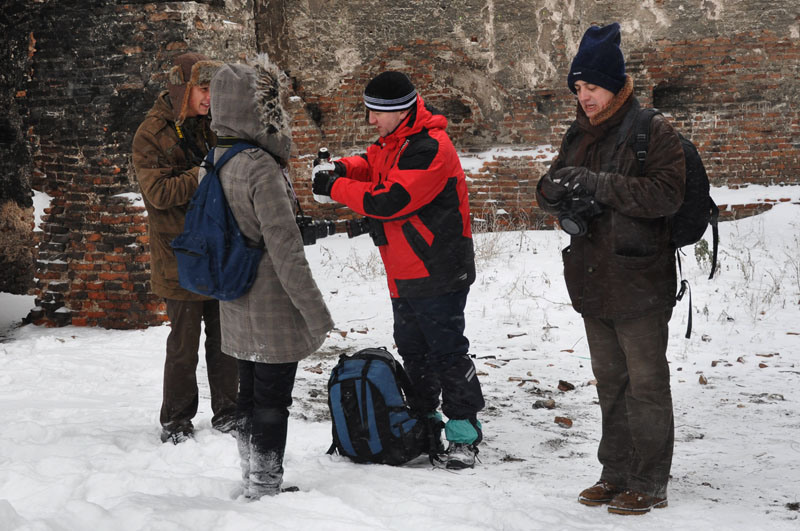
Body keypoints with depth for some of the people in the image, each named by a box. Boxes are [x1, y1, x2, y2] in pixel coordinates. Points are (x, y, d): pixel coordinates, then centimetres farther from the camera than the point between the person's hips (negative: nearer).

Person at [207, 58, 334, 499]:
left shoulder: (215, 160, 4)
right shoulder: (263, 168, -22)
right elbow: (285, 248, -22)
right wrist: (316, 313, -17)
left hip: (236, 308, 8)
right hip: (273, 309, -8)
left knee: (249, 394, 19)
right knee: (272, 401, 3)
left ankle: (252, 481, 30)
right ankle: (265, 489, 12)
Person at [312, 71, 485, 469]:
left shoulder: (428, 149, -22)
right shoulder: (395, 140, 9)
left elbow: (389, 201, -27)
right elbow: (372, 164, 22)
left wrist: (336, 189, -17)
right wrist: (345, 169, -2)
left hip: (437, 272, -10)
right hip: (404, 273, 10)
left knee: (446, 350, -4)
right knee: (412, 349, 17)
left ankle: (464, 433, 5)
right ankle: (424, 421, 30)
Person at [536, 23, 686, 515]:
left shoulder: (653, 131, -10)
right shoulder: (579, 136, 12)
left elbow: (666, 193, -22)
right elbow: (550, 189, 15)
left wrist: (596, 185, -26)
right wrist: (557, 189, -10)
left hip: (638, 284, -7)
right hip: (592, 284, 7)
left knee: (647, 385, 0)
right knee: (610, 382, 16)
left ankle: (650, 484, 8)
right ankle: (617, 474, 26)